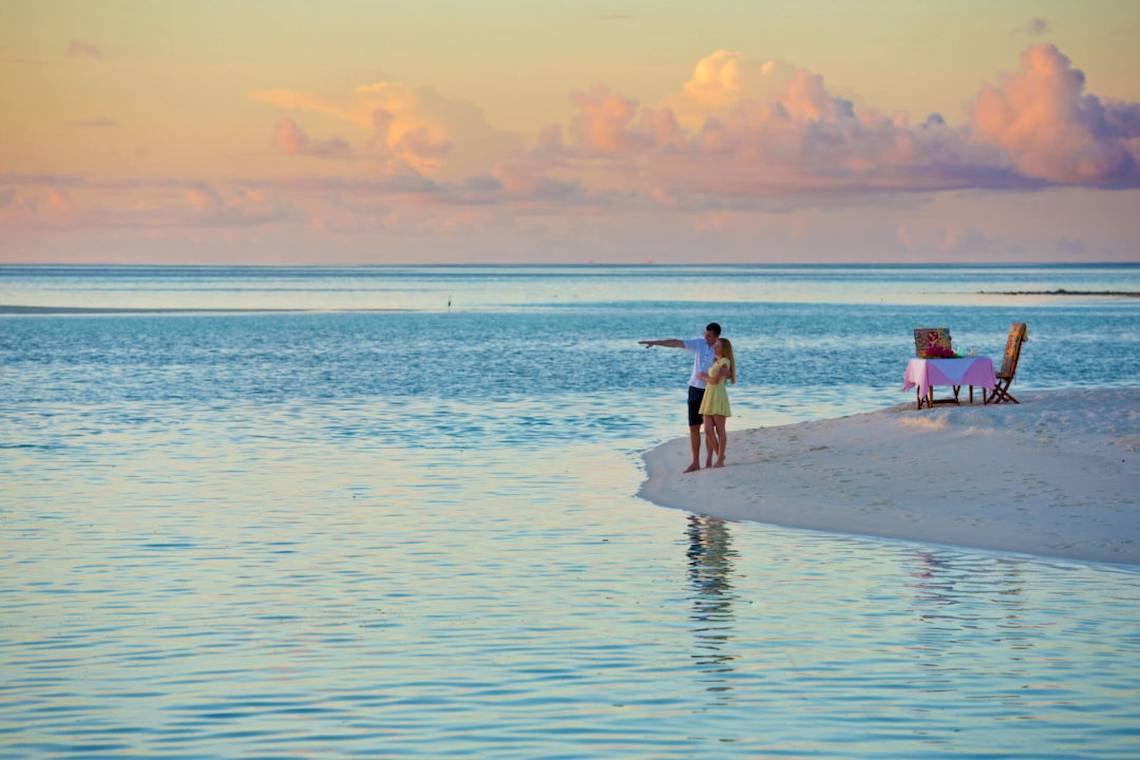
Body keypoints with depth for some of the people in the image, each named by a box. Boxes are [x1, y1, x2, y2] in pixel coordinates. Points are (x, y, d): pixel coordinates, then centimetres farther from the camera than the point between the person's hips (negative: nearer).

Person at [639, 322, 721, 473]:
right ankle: (695, 463, 6)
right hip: (695, 389, 3)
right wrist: (654, 342, -9)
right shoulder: (699, 344, 0)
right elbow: (676, 343, -4)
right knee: (693, 427, 2)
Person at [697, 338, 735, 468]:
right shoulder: (716, 362, 19)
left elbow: (715, 380, -14)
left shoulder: (725, 361, -7)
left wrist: (704, 377, 2)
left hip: (718, 396, -8)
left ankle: (720, 460, -2)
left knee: (719, 430, -4)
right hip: (708, 395, 8)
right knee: (708, 430, 1)